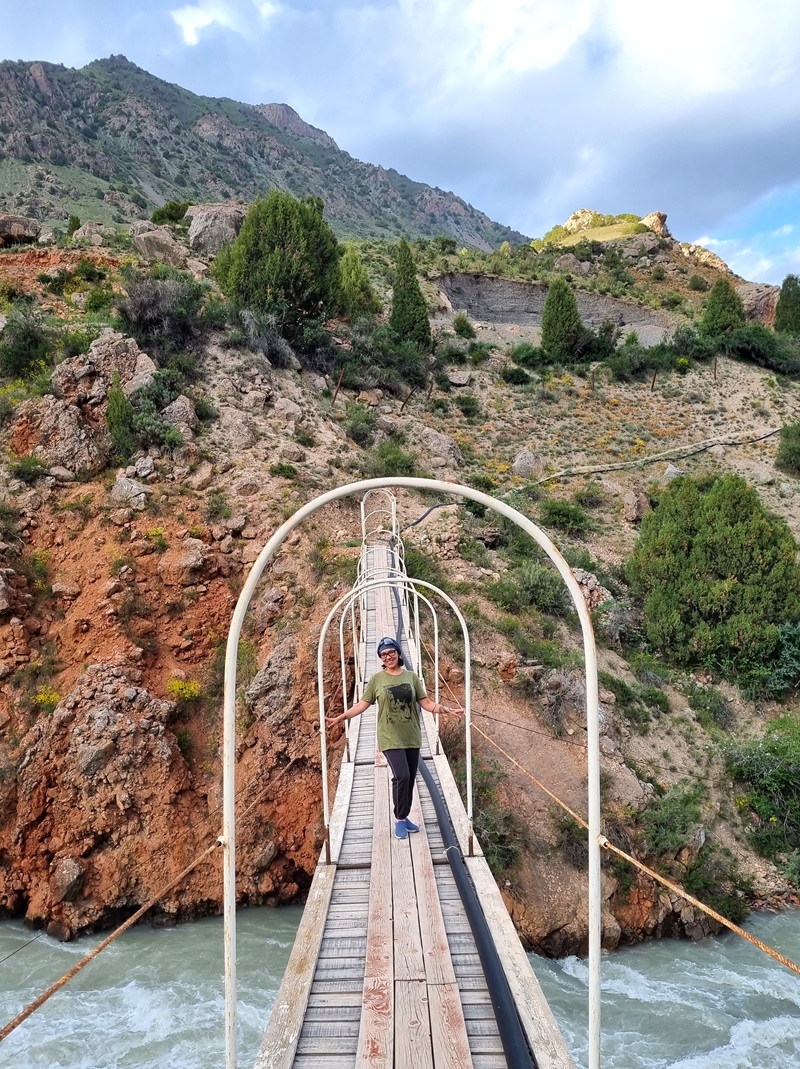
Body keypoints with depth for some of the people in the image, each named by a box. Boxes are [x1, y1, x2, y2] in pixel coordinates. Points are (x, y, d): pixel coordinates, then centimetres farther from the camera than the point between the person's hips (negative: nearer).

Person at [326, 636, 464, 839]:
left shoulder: (411, 677, 4)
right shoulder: (377, 679, -2)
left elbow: (425, 702, 5)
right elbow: (363, 704, -3)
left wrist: (446, 709, -5)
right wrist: (342, 716, -13)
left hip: (411, 737, 4)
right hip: (390, 738, -3)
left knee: (409, 779, 10)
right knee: (401, 776, -17)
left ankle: (404, 817, 27)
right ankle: (400, 820, 0)